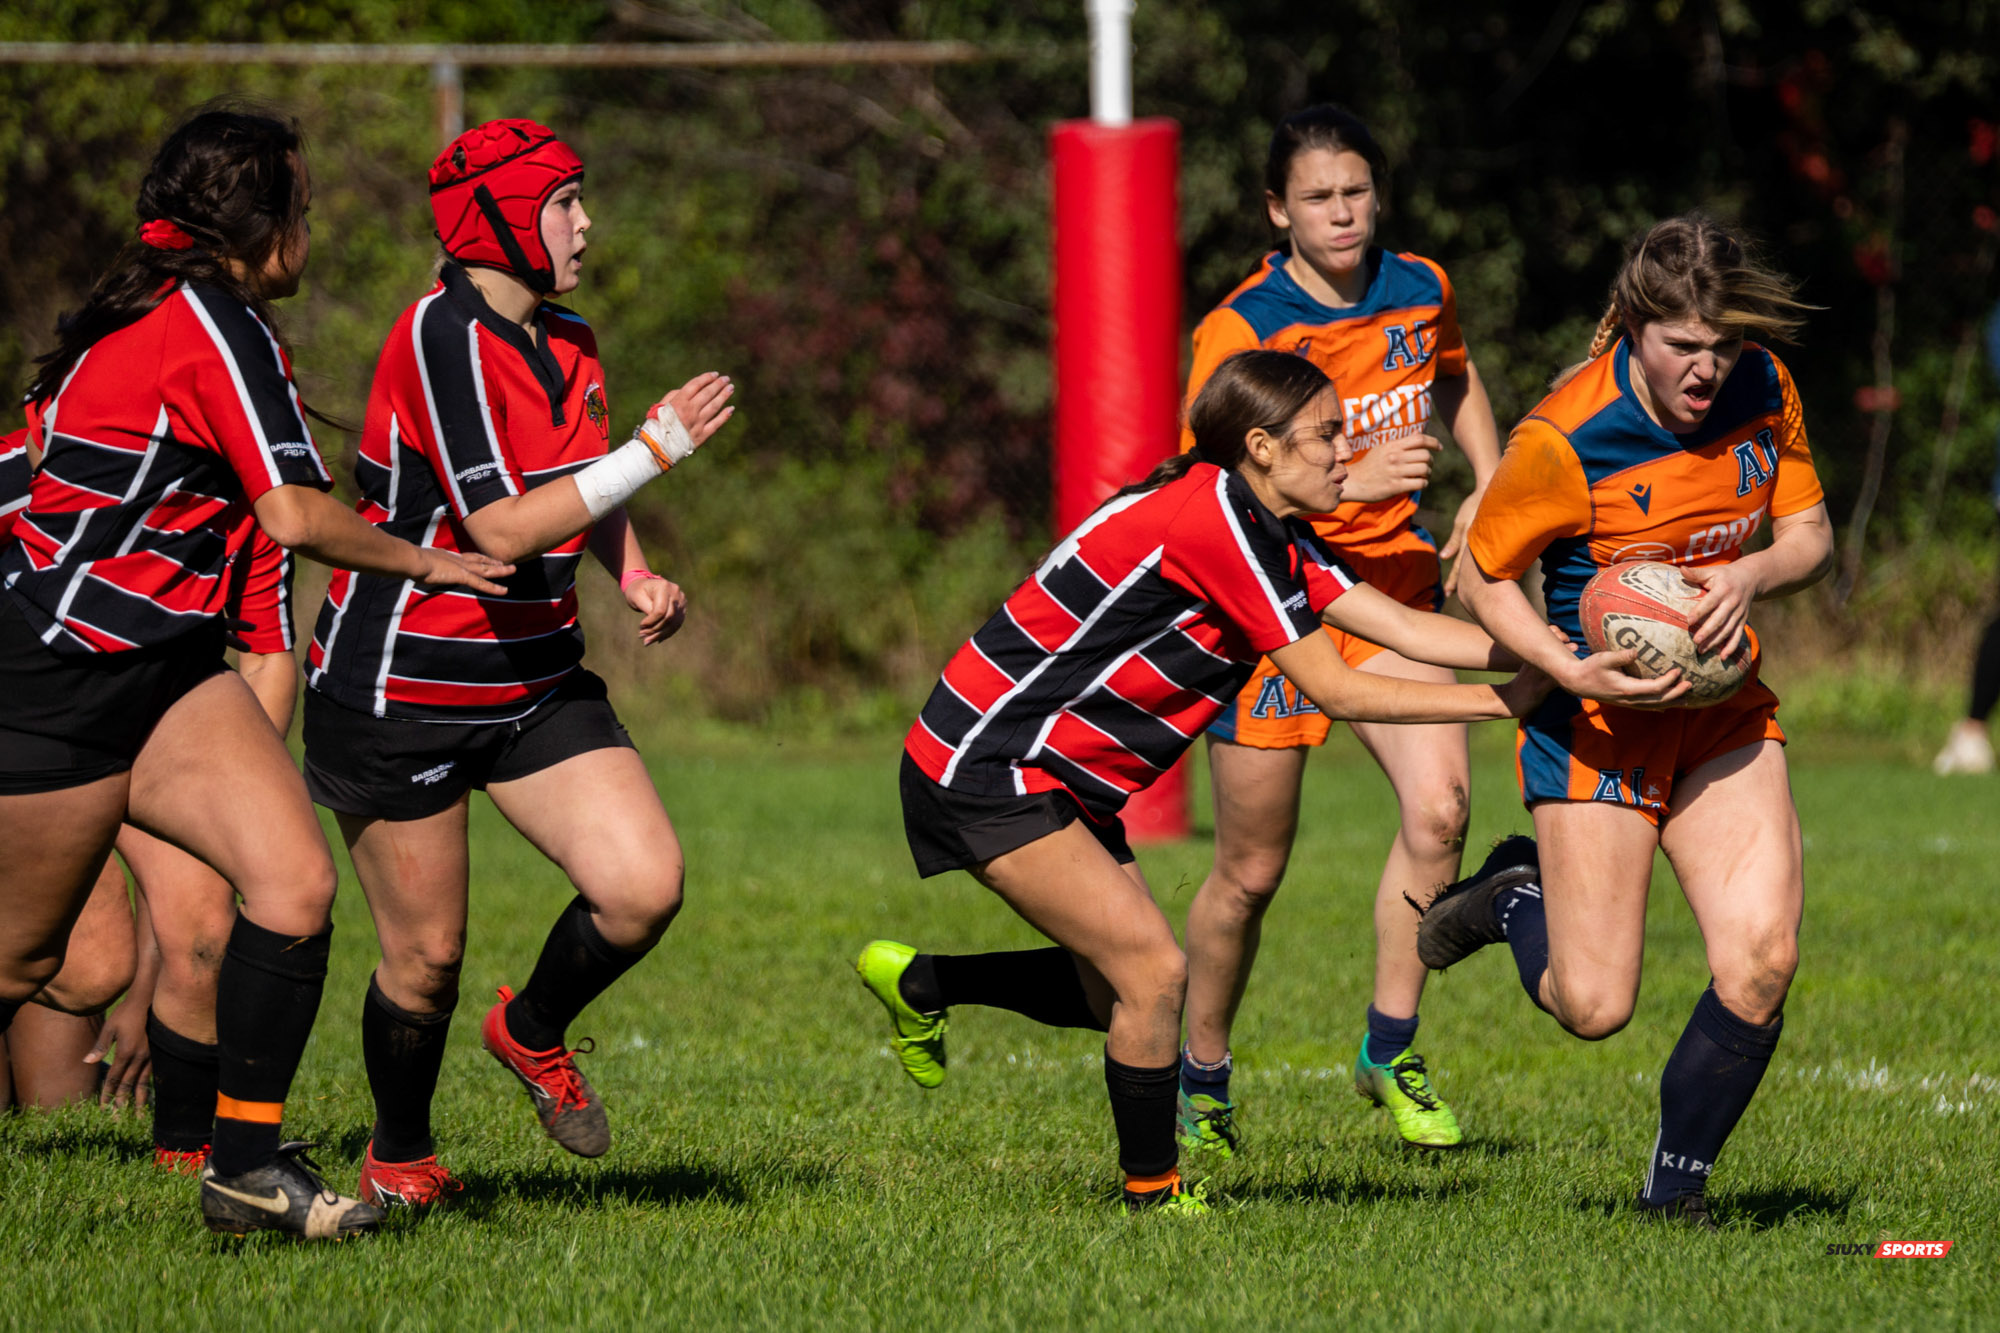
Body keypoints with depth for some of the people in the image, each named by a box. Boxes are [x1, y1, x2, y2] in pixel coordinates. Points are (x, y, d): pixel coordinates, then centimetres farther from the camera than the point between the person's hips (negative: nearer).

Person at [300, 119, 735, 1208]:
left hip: (536, 686, 7)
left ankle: (534, 1033, 19)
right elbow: (503, 527, -27)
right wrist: (656, 448, -25)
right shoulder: (443, 336, -19)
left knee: (644, 887, -11)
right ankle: (399, 1157, 28)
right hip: (399, 696, -7)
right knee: (427, 955, 2)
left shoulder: (565, 344, 6)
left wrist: (637, 579, 5)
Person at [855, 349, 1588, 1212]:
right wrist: (1503, 702, -17)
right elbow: (1337, 692, -21)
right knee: (1153, 971, -12)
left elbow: (1405, 626, 2)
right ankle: (1154, 1197, 1)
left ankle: (917, 983, 31)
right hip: (986, 766, -10)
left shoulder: (1269, 535, 7)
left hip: (1059, 777, 10)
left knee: (1119, 990, 13)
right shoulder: (1212, 519, -23)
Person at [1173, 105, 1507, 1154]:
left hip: (1392, 577, 4)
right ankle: (1200, 1078, 24)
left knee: (1438, 806, -18)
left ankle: (1390, 1054, -3)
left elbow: (1456, 378, 25)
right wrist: (1351, 480, -32)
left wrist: (1488, 487, 11)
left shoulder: (1419, 292, 1)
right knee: (1252, 870, 2)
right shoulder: (1239, 331, -16)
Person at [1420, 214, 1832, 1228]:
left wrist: (1750, 576, -16)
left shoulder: (1764, 394, -5)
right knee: (1593, 1007, -8)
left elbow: (1811, 534, 7)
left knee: (1762, 960, -14)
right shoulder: (1564, 439, -20)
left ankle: (1675, 1192, 7)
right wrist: (1575, 672, -24)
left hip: (1724, 707, 4)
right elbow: (1482, 580, -9)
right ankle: (1517, 895, 28)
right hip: (1598, 721, -4)